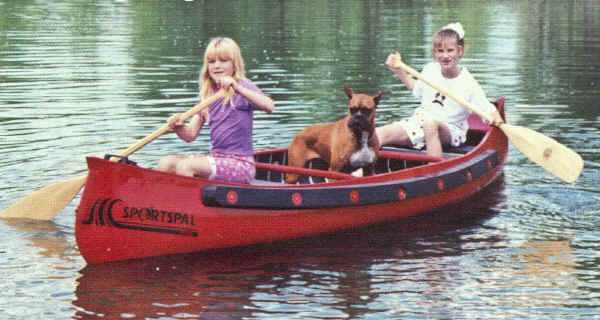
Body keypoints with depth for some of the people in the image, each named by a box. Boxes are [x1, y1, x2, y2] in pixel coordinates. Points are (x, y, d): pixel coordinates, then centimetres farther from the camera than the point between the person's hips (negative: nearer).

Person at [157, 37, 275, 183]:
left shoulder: (242, 86, -6)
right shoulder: (208, 94, 12)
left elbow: (269, 106, -28)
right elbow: (191, 135, 7)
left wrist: (237, 88, -39)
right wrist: (178, 126, -16)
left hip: (240, 163, -7)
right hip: (216, 158, 7)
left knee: (185, 166, -24)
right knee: (166, 163, -7)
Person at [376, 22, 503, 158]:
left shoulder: (468, 84, -9)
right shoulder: (430, 70, 6)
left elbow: (487, 109, -9)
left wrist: (495, 117, -31)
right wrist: (399, 70, 22)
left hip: (449, 131, -5)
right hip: (419, 123, 5)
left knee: (430, 123, -42)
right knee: (379, 134, -16)